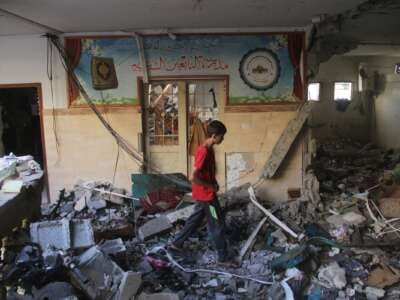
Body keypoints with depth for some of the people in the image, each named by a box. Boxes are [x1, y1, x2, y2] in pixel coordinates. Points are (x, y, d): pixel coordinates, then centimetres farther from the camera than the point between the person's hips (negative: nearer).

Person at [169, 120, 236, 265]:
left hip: (203, 194, 10)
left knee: (195, 219, 21)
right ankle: (224, 257, 16)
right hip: (206, 194, -10)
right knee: (218, 224, 2)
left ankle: (176, 243, 33)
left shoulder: (208, 149, 5)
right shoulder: (204, 151, -25)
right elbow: (192, 177, -30)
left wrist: (214, 182, 7)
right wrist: (211, 187, -19)